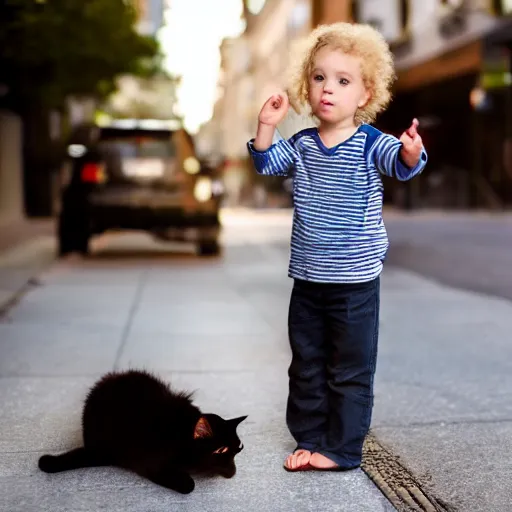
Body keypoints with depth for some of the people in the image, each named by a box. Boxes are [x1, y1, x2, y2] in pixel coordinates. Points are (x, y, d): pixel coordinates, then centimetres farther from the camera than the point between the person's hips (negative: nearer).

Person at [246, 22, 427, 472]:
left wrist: (412, 152, -52)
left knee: (350, 371, 5)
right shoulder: (302, 144, 3)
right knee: (306, 366, 15)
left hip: (355, 281, -5)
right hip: (307, 278, 5)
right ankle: (310, 439, 29)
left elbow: (401, 164, -29)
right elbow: (266, 162, 11)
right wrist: (267, 126, -6)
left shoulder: (369, 142, -12)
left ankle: (342, 449, 19)